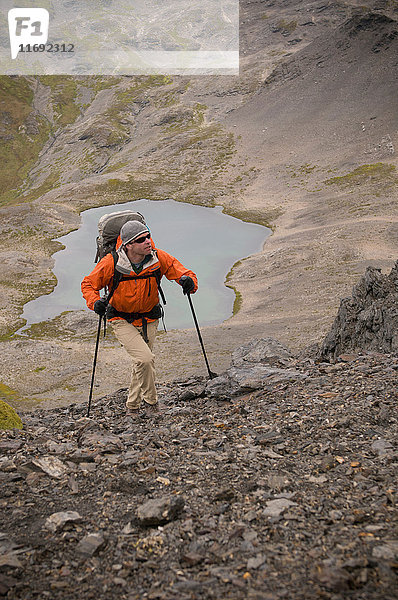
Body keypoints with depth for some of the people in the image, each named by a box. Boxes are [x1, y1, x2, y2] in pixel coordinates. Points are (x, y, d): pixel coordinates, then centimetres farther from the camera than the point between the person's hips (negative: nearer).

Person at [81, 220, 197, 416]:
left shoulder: (159, 258, -16)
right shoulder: (111, 263, -21)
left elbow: (183, 272, -8)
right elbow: (88, 284, -9)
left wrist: (188, 281, -33)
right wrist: (95, 302, -29)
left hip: (149, 320, 4)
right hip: (122, 321, -4)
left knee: (142, 363, 17)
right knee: (145, 358, -22)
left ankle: (132, 406, 40)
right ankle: (151, 401, 3)